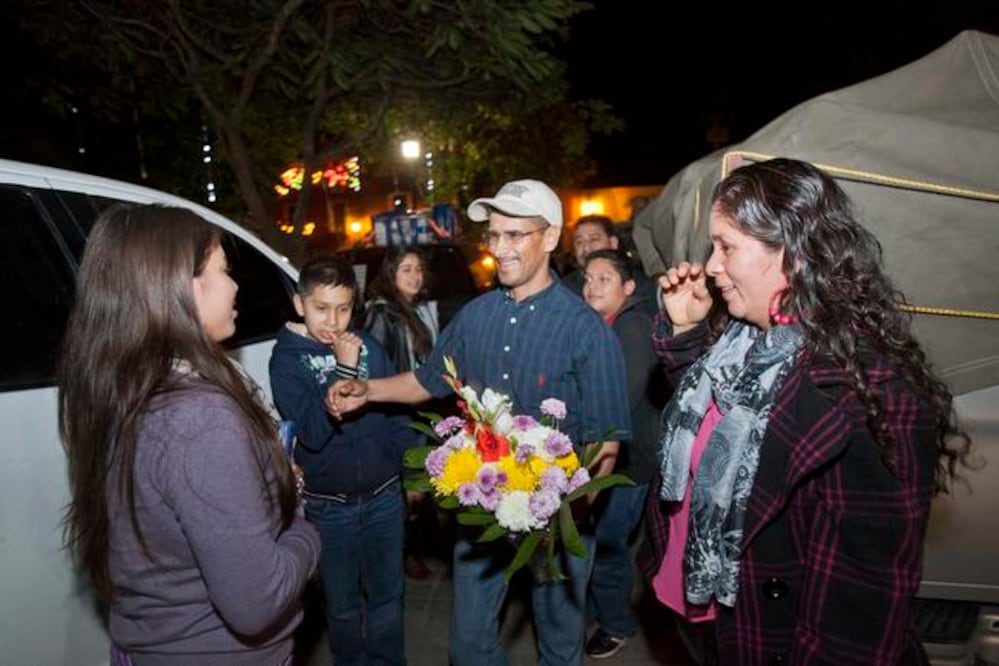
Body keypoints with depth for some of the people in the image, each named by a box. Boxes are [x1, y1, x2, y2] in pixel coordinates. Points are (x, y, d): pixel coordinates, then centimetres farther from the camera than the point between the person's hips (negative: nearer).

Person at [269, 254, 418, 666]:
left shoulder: (369, 347, -4)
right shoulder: (287, 360, -10)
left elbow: (397, 414, 5)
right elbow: (312, 433, -21)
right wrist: (344, 370, -23)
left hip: (384, 496, 2)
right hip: (329, 505, -2)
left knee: (387, 596, 17)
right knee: (342, 605, 15)